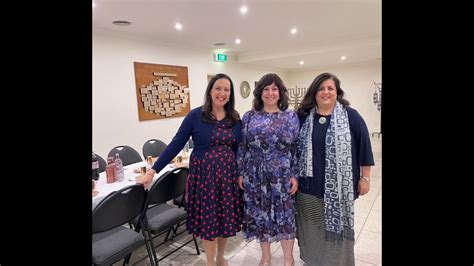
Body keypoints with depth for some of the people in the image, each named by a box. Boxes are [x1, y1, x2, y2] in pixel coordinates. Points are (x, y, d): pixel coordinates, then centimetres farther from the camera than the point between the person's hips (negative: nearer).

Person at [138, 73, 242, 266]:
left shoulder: (235, 119, 2)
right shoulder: (195, 115, -9)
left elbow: (239, 148, 9)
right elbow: (176, 144, -9)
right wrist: (153, 171, -10)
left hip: (228, 174, 4)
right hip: (203, 174, -3)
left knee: (226, 216, 14)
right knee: (207, 219, 9)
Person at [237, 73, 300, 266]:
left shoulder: (291, 117, 1)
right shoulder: (249, 117, 3)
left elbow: (297, 148, -1)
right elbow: (242, 147, 4)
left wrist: (295, 175, -6)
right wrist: (241, 173, 2)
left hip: (282, 176, -1)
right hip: (255, 176, 2)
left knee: (284, 214, 8)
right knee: (259, 214, 12)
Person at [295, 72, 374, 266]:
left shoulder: (351, 116, -3)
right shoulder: (303, 117, 2)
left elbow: (364, 147, -1)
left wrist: (365, 178, 0)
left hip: (338, 186, -2)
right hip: (309, 185, 2)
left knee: (337, 226, 12)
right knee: (311, 229, 16)